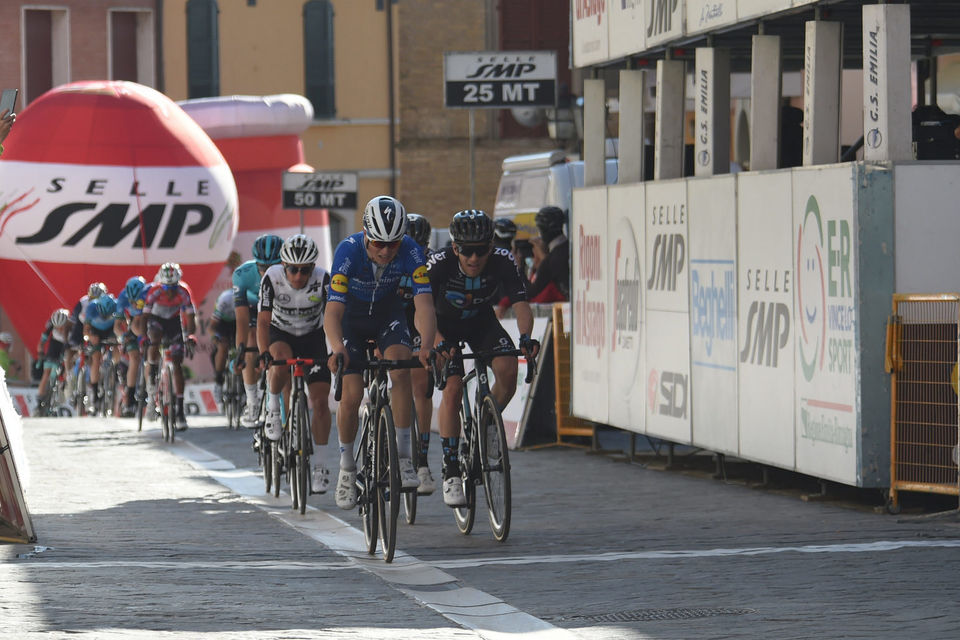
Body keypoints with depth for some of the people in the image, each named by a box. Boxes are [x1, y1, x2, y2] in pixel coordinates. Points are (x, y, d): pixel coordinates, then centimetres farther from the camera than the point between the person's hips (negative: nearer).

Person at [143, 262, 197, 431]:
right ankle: (151, 378, -15)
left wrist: (190, 338, -43)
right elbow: (145, 316, -29)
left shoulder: (183, 292, -27)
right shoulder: (155, 291, -29)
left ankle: (180, 410, -8)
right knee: (155, 341, -36)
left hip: (175, 321, 0)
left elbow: (190, 316, -28)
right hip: (157, 318, 0)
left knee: (177, 365, -8)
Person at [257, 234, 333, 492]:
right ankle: (272, 409, -10)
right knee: (281, 359, -37)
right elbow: (263, 321, -28)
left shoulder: (323, 280, -26)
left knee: (320, 400, -10)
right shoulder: (272, 278, -25)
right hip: (280, 335, -1)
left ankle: (320, 466, -2)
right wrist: (265, 354, -42)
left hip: (313, 337, 1)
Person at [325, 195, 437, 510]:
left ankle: (404, 456, -16)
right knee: (352, 395, -11)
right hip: (351, 316, -1)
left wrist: (427, 347, -53)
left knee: (401, 371, -25)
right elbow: (333, 311, -39)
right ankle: (346, 467, 11)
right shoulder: (348, 251, -34)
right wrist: (338, 350, -58)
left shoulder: (411, 251, -29)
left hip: (388, 312, 1)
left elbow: (424, 304, -36)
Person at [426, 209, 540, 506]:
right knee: (452, 389, -21)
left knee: (508, 370, -24)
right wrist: (438, 343, -55)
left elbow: (520, 304, -31)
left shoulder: (503, 263, -26)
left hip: (482, 322, 2)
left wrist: (525, 337, -51)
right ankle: (451, 473, -14)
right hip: (445, 325, -2)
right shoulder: (439, 265, -31)